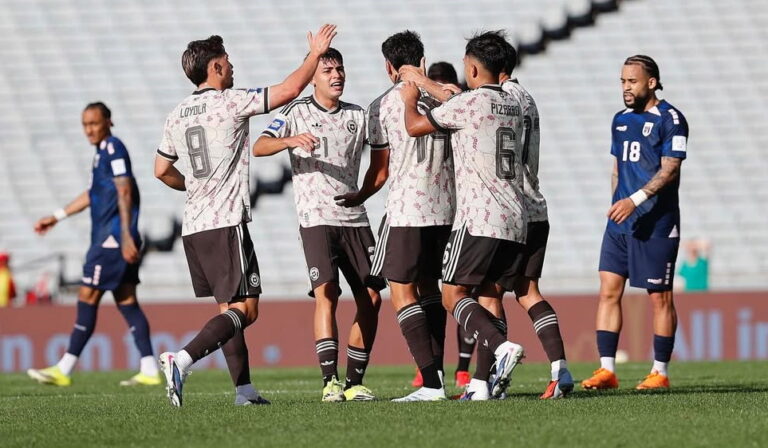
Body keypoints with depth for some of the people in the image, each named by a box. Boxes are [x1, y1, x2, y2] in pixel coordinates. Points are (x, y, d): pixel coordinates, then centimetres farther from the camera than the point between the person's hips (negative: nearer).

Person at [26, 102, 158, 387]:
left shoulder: (114, 149, -10)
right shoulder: (102, 152, 19)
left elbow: (124, 192, -18)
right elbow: (93, 194, 30)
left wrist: (126, 236, -25)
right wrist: (57, 217, 34)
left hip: (113, 238, -10)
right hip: (109, 238, 10)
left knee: (88, 297, -7)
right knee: (126, 301, 7)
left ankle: (64, 370, -6)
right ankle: (149, 371, 4)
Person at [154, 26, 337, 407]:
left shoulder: (177, 115, 13)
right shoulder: (230, 102, -8)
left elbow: (162, 171, 22)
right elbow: (289, 90, -8)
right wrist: (316, 53, 6)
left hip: (193, 228, 8)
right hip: (226, 223, -8)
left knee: (229, 308, 12)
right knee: (244, 309, -9)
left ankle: (244, 389, 8)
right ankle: (182, 359, -27)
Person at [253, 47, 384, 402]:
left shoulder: (358, 116, 13)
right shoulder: (296, 112, 3)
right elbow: (258, 147, -8)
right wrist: (290, 140, -27)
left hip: (354, 217, 5)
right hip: (316, 218, -5)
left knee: (371, 298, 0)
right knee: (326, 293, -19)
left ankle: (354, 382, 9)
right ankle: (330, 381, -22)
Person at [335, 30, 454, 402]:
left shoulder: (383, 105, -4)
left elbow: (381, 169, 2)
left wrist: (359, 197, 20)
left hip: (407, 208, -5)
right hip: (445, 207, 6)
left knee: (402, 292, -3)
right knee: (429, 287, 18)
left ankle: (431, 383, -13)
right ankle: (437, 372, 16)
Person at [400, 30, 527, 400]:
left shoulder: (468, 103, -8)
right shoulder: (513, 106, 16)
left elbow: (414, 126, -1)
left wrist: (410, 100, 20)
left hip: (479, 219, -7)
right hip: (515, 220, 7)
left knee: (454, 295, -2)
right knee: (490, 296, 9)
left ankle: (501, 346, -24)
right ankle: (491, 382, -1)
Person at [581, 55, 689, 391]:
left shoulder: (670, 120, -8)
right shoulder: (621, 120, 15)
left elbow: (669, 170, -15)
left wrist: (635, 200, -23)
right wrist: (617, 205, 16)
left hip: (656, 224, -7)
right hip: (620, 222, 7)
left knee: (659, 297, -1)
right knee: (608, 291, -1)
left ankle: (660, 372, 7)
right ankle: (607, 370, -1)